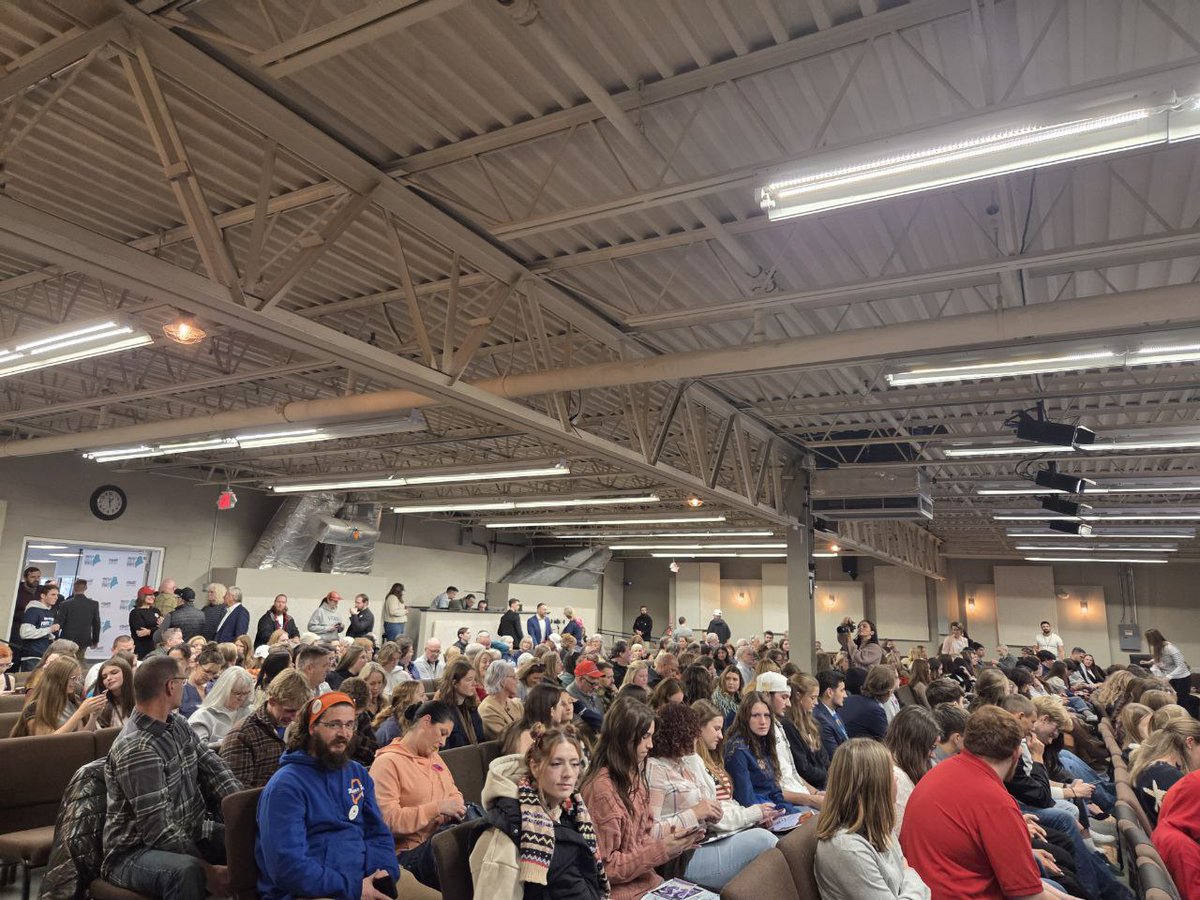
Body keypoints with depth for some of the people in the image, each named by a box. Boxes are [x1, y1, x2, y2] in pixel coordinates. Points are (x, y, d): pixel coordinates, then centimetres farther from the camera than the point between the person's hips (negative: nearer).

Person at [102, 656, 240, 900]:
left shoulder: (177, 725, 3)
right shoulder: (136, 748, -24)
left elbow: (213, 769, 2)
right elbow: (158, 830, -26)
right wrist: (207, 870, -29)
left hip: (189, 834, 8)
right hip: (136, 852, -8)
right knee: (187, 871, -37)